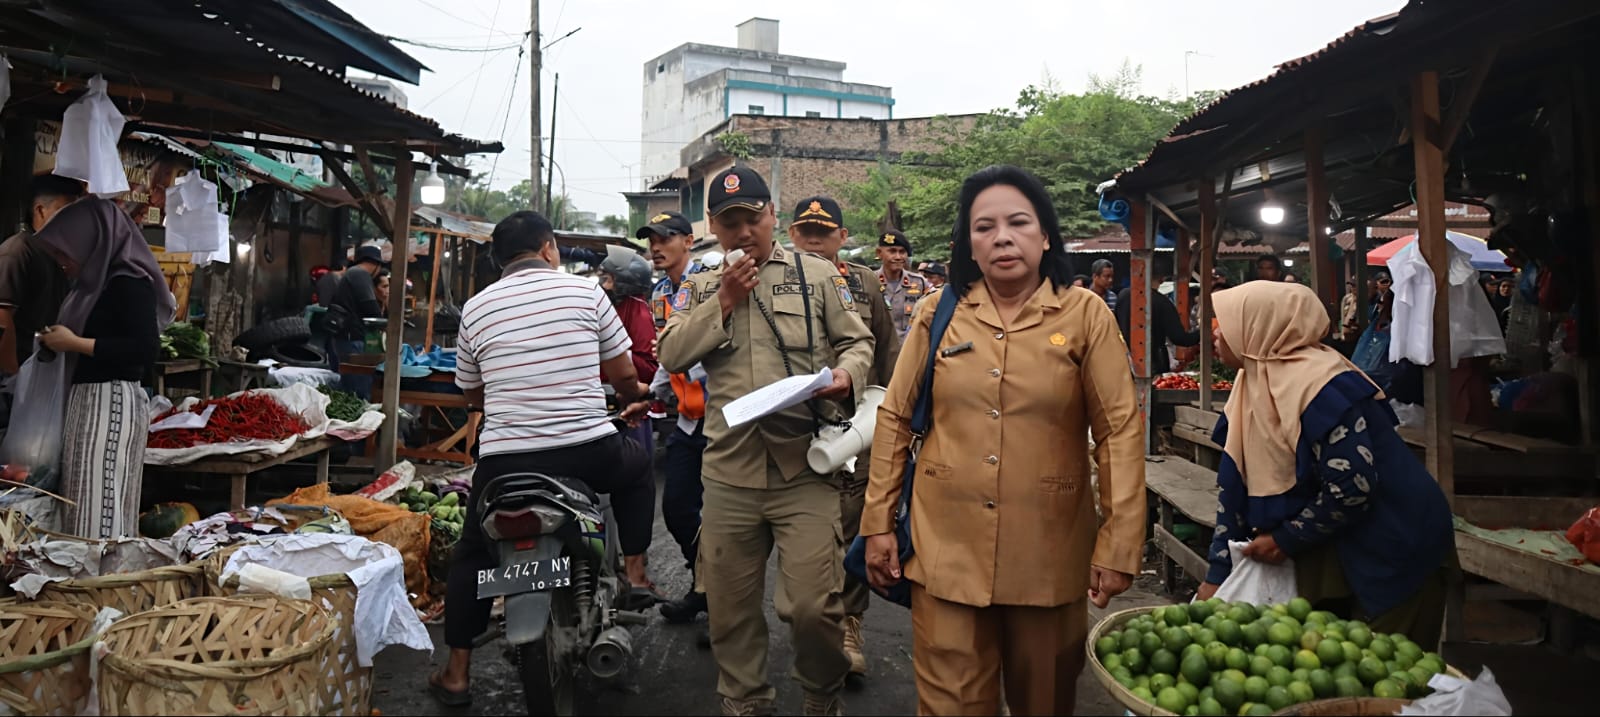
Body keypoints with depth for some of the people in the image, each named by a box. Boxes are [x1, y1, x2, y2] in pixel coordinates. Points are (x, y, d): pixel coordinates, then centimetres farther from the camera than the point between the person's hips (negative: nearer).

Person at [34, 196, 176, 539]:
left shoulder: (129, 282, -11)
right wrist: (59, 343, 8)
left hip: (112, 401, -9)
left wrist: (74, 343, -14)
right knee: (84, 500, 10)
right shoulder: (97, 281, 17)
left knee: (101, 503, -9)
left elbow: (147, 350, -20)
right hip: (86, 400, 9)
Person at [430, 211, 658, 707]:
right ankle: (633, 574, 29)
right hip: (589, 454, -1)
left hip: (505, 461, 2)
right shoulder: (586, 292, 1)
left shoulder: (475, 308, 7)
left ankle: (456, 674, 28)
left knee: (472, 556, 23)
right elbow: (623, 376, 7)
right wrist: (635, 398, 30)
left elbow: (473, 396, 17)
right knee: (636, 467, 31)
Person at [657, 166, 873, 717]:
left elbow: (857, 341, 7)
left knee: (812, 604, -4)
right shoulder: (700, 288, 13)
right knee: (730, 604, 13)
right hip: (728, 470, 3)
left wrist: (847, 373, -14)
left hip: (805, 468, -2)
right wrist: (723, 301, -6)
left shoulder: (818, 274, 6)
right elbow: (672, 356, 2)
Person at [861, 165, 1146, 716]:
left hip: (1050, 553, 0)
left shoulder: (1086, 314, -2)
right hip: (946, 547, 1)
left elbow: (1120, 430, -4)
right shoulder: (940, 314, 2)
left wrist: (1118, 545, -8)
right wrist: (878, 524, 3)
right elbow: (895, 419, 5)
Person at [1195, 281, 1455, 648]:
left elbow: (1352, 488, -28)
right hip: (1333, 553, 8)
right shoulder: (1254, 385, 1)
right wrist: (1217, 575, 0)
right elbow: (1234, 486, 2)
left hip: (1393, 554, -8)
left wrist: (1287, 539, -17)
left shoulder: (1320, 388, -25)